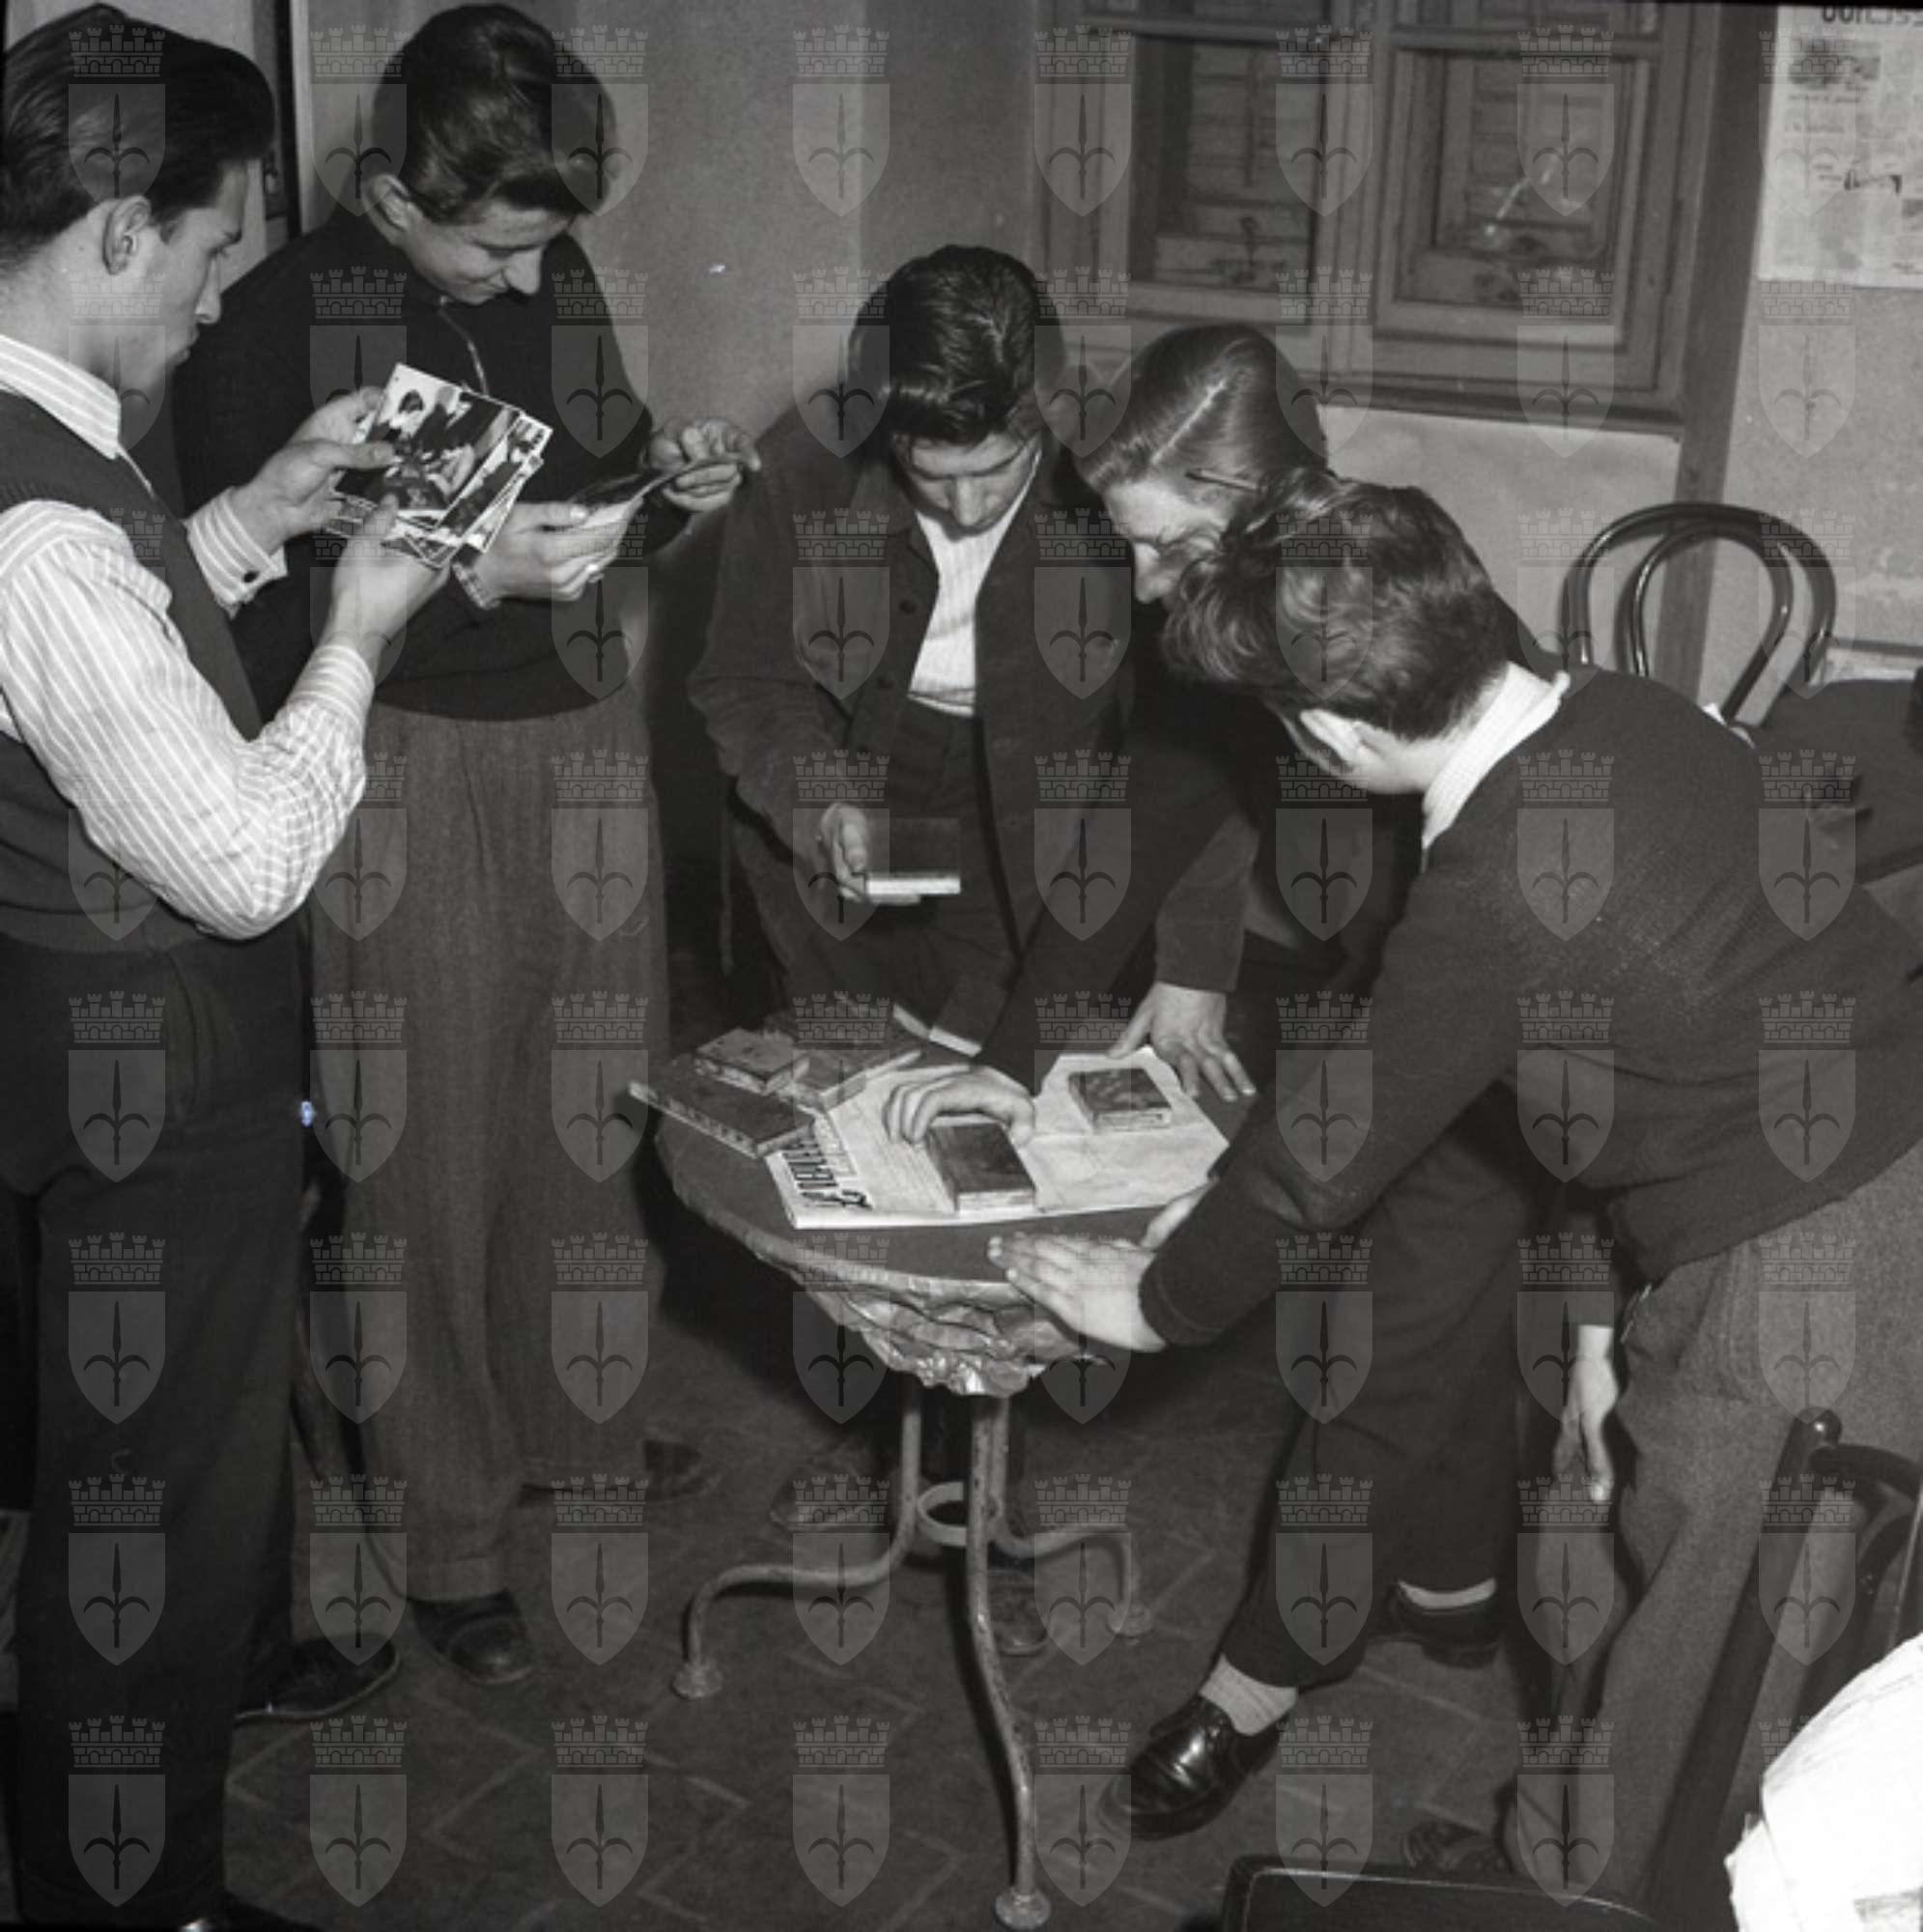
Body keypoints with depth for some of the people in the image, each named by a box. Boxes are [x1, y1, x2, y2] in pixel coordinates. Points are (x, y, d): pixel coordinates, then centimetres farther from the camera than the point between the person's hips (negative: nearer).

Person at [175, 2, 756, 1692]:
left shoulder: (554, 279, 5)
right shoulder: (282, 325, -12)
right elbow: (260, 623, -14)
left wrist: (666, 480, -3)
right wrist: (473, 574, -24)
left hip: (586, 730, 5)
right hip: (413, 770, -5)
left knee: (591, 1109, 14)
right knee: (436, 1153, 4)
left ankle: (579, 1417, 36)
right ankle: (450, 1520, 22)